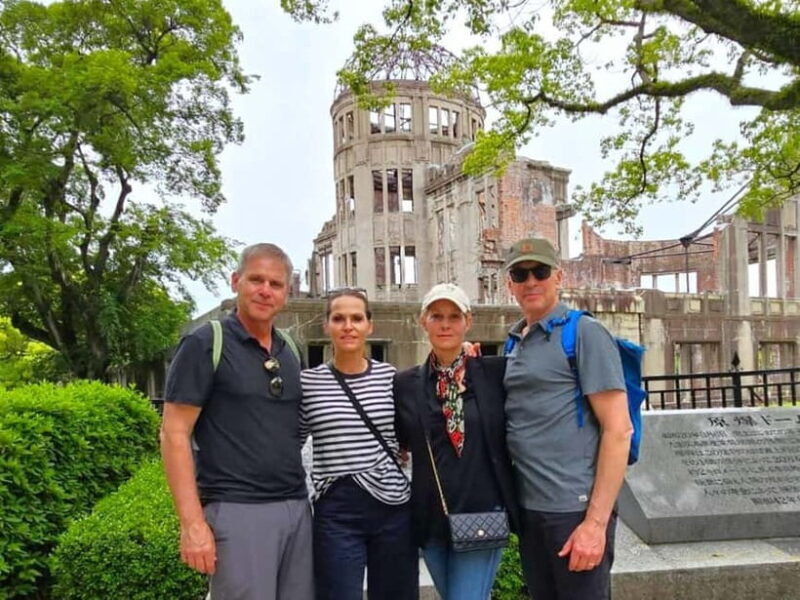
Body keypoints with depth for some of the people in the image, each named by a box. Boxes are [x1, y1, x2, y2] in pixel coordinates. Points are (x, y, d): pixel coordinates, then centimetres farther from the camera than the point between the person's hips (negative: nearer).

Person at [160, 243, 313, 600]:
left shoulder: (290, 353, 12)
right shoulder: (205, 344, -6)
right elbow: (174, 434, -9)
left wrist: (302, 499, 10)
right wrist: (193, 523, -15)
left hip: (297, 509, 6)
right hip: (237, 511, -6)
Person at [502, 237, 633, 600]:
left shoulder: (585, 333, -9)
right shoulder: (514, 343, 10)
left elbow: (618, 429, -13)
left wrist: (596, 521, -18)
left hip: (574, 509, -6)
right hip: (527, 508, 7)